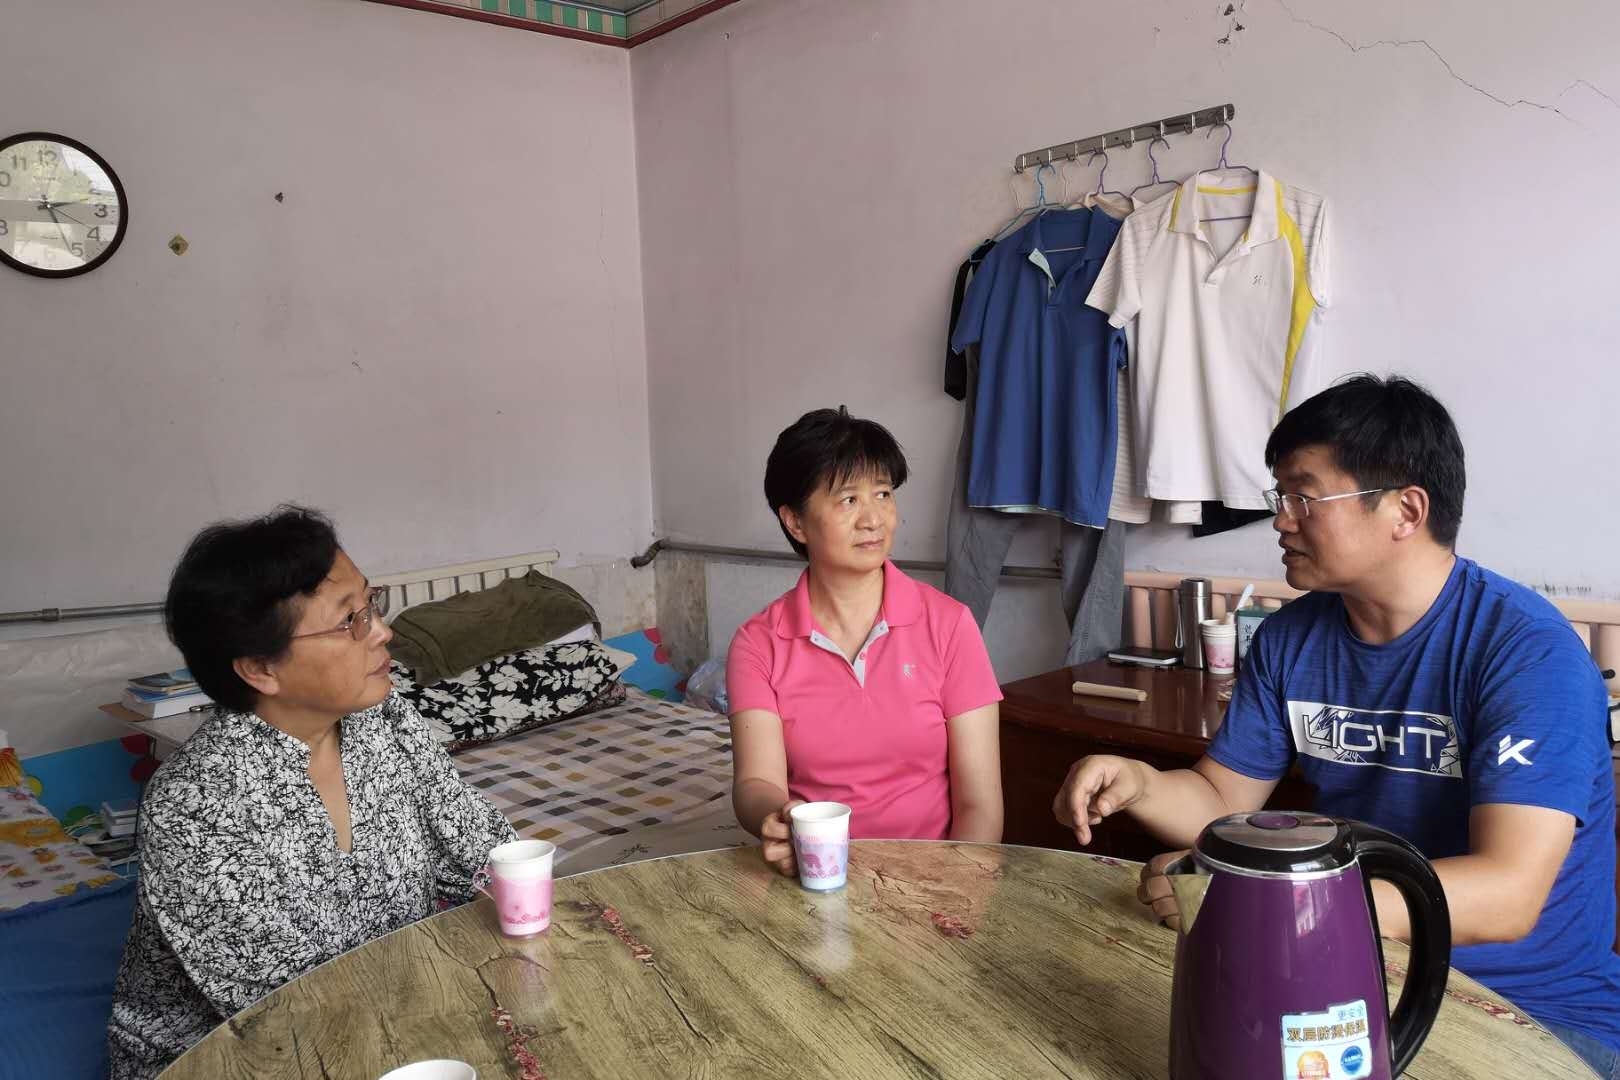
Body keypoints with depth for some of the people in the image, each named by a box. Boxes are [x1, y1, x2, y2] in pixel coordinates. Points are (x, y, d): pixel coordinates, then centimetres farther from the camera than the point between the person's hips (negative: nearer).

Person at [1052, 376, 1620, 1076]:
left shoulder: (1530, 650, -18)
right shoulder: (1289, 640, 1)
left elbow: (1505, 896, -28)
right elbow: (1223, 800, 8)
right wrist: (1139, 784, -15)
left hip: (1541, 1011, -4)